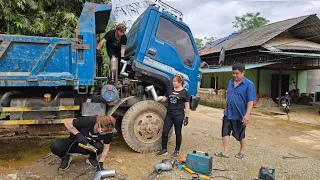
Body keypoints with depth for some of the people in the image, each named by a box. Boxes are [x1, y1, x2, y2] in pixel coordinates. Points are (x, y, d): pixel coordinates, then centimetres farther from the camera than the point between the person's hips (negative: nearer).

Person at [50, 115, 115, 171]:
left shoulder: (108, 133, -23)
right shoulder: (87, 121, -32)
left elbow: (106, 148, -11)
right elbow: (67, 124, -20)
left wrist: (100, 163, -21)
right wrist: (78, 134, -31)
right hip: (74, 142, -1)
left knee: (99, 146, -34)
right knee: (55, 147, -29)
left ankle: (92, 158, 2)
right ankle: (65, 158, 5)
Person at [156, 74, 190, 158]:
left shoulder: (184, 92, -6)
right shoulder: (170, 90, 7)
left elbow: (187, 106, -5)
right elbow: (164, 99, 12)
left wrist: (187, 117, -8)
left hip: (179, 116, -4)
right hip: (169, 115, 5)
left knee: (178, 133, 9)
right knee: (164, 132, 4)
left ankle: (177, 150, 25)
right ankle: (164, 149, 19)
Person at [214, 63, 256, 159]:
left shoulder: (249, 84, -13)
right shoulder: (230, 82, 6)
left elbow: (250, 101, -17)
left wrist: (247, 115, -25)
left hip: (240, 115, -5)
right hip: (228, 114, 5)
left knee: (240, 134, 14)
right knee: (225, 132, 1)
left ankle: (242, 151, 35)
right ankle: (225, 152, 10)